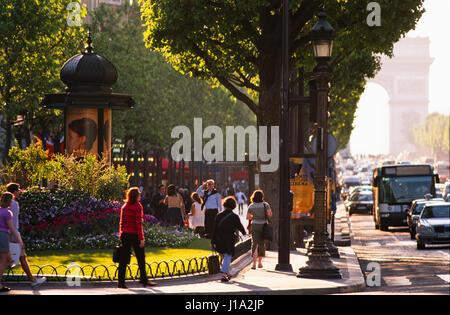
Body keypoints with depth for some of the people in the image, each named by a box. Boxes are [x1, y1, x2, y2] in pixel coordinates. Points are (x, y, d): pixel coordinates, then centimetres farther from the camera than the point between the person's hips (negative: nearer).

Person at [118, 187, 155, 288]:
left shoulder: (124, 206, 7)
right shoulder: (138, 206, -10)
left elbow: (121, 222, 8)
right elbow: (139, 223, -13)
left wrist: (121, 235, 14)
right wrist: (141, 238, -12)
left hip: (125, 234, 5)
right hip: (135, 235, -5)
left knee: (124, 259, 5)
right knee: (141, 258, 8)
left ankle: (121, 281, 2)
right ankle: (143, 279, 15)